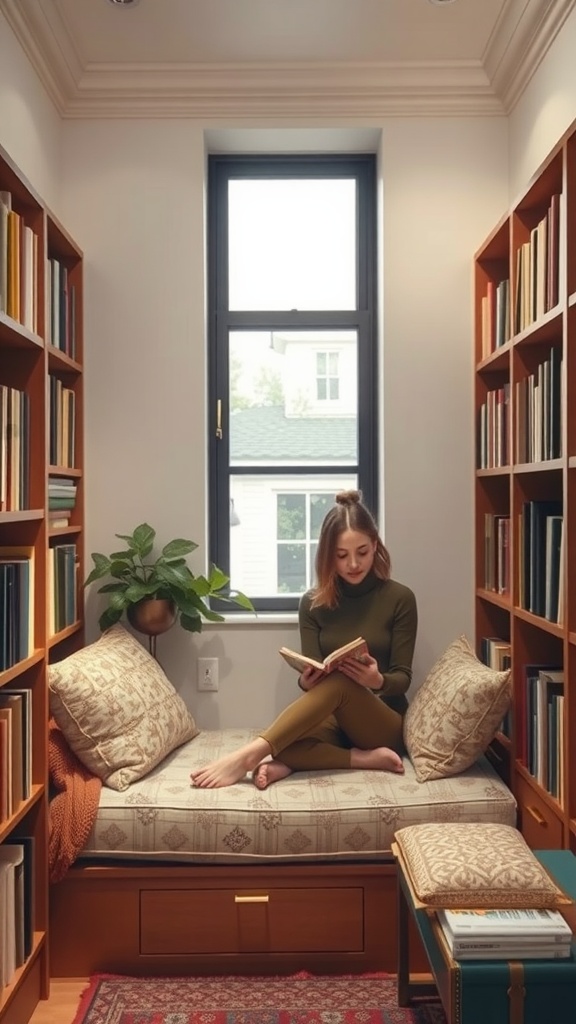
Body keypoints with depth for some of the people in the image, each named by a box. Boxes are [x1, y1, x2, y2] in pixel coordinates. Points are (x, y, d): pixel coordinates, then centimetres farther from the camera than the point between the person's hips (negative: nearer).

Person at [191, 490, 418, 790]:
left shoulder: (399, 599, -3)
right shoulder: (313, 602, 3)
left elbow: (402, 678, -3)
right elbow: (311, 674, 0)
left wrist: (378, 681, -26)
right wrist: (306, 681, -24)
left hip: (384, 722, -2)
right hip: (333, 719, 2)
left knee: (339, 682, -36)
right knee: (284, 743, -34)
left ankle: (248, 755, -38)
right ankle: (366, 758, -25)